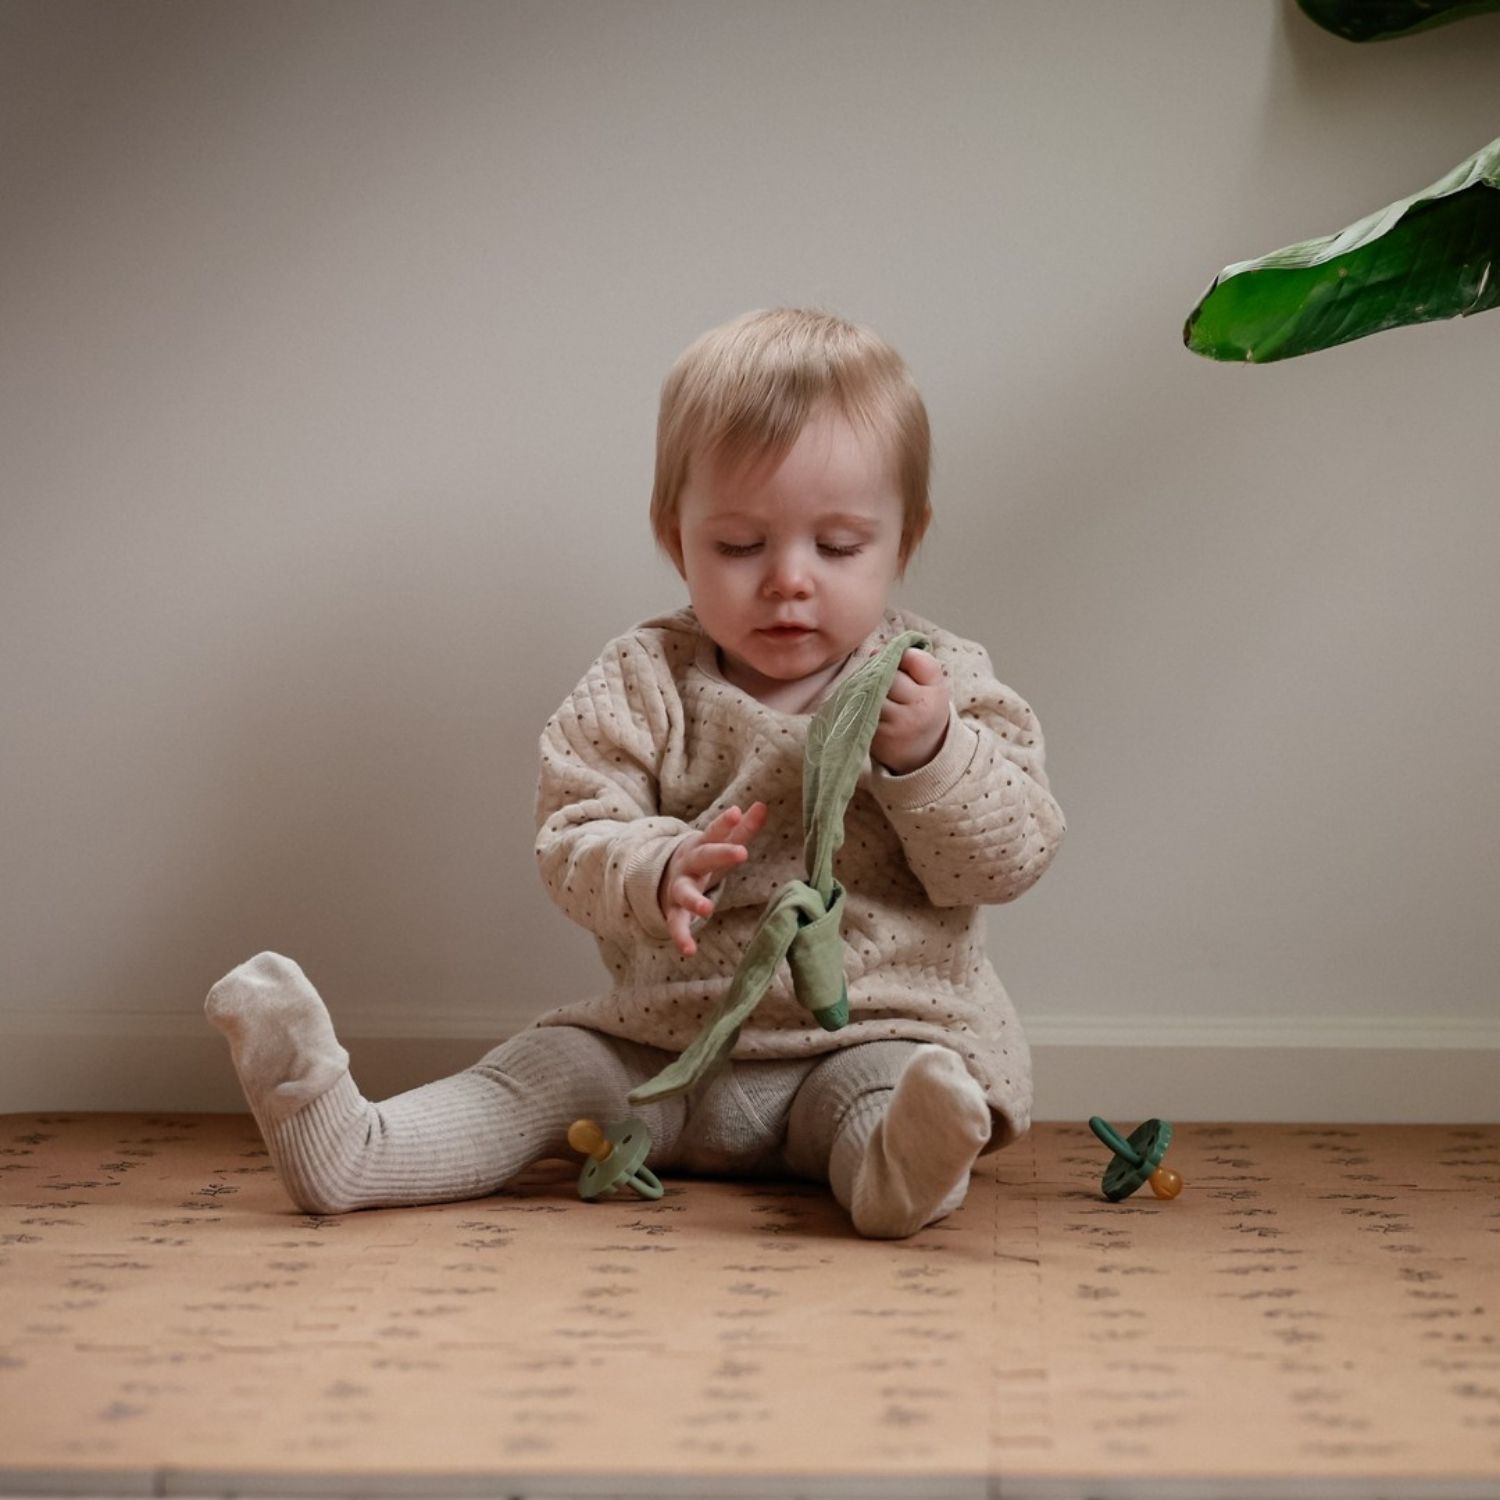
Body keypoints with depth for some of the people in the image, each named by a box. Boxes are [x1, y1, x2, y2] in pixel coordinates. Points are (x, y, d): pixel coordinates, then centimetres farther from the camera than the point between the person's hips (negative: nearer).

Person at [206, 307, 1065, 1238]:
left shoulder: (944, 681, 0)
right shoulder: (646, 684, 0)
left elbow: (1013, 857, -5)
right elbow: (573, 843, -9)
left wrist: (929, 755, -24)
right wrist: (661, 872, -33)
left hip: (877, 1030, -2)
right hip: (669, 1035, 2)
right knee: (547, 1071, -13)